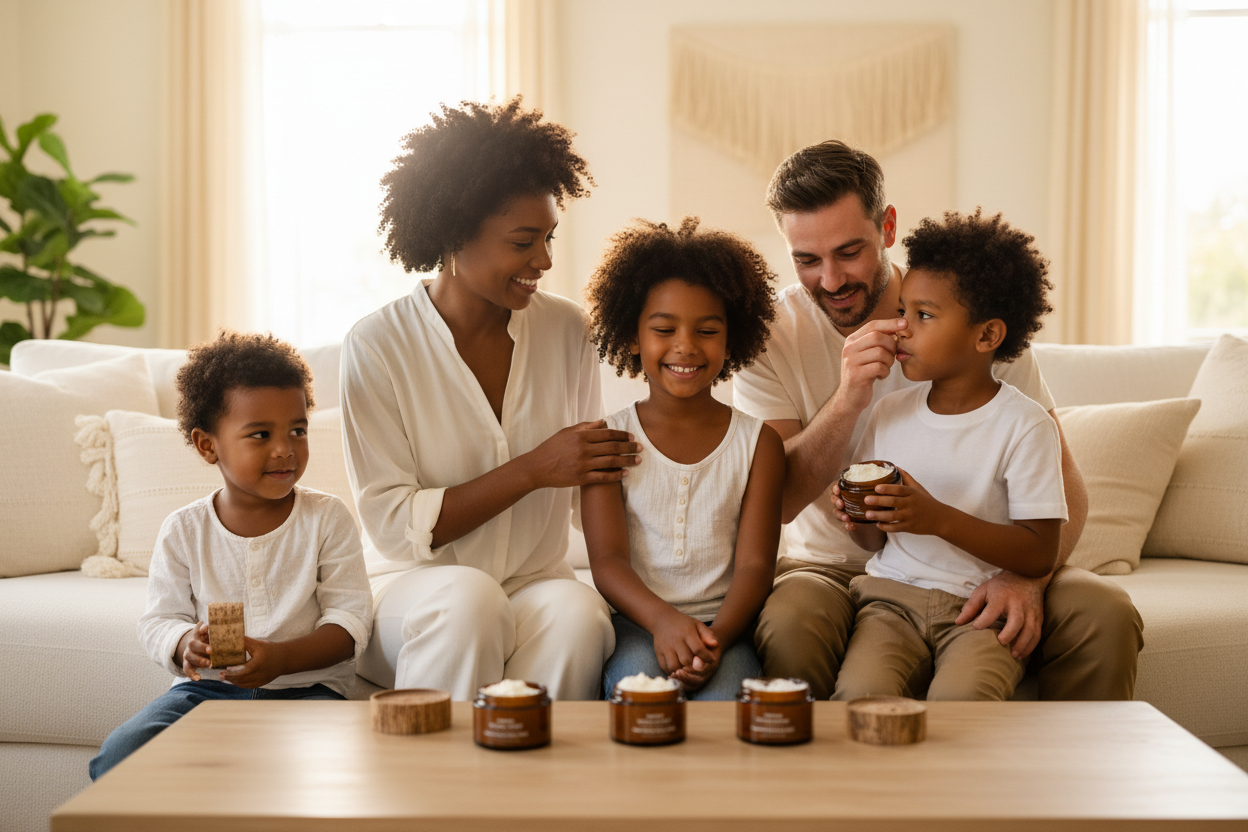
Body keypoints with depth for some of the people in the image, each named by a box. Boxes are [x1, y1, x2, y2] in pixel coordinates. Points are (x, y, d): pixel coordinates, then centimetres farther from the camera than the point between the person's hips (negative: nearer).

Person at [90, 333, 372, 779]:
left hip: (305, 685, -1)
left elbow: (350, 618, -4)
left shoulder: (327, 518, 1)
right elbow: (159, 620, 6)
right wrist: (186, 644, -20)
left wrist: (282, 658, -23)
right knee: (118, 758, -23)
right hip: (208, 686, 2)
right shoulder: (183, 530, 5)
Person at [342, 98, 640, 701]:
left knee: (577, 611, -31)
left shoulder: (565, 330, 4)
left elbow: (593, 489, 10)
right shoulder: (377, 345, -7)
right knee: (466, 596, -35)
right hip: (412, 589, -2)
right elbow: (393, 526, -11)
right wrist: (533, 470, -17)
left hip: (535, 583, 2)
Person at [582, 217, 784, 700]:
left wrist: (716, 636, -22)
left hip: (724, 626, 0)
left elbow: (755, 565, 0)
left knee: (724, 698, -33)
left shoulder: (757, 442, 10)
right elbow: (607, 560, -3)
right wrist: (663, 620, -26)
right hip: (635, 623, 0)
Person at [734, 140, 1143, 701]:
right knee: (786, 627, -35)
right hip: (832, 566, -1)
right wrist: (847, 401, -31)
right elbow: (774, 502, -15)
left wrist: (1025, 578, -26)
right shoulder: (771, 336, -7)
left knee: (1105, 613, -23)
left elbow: (1062, 483, -6)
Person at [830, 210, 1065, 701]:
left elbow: (1040, 556, -9)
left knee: (958, 697, -32)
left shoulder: (1024, 425, -5)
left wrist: (939, 518, -20)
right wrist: (859, 521, -8)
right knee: (859, 692, -27)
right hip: (893, 595, 3)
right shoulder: (890, 413, 10)